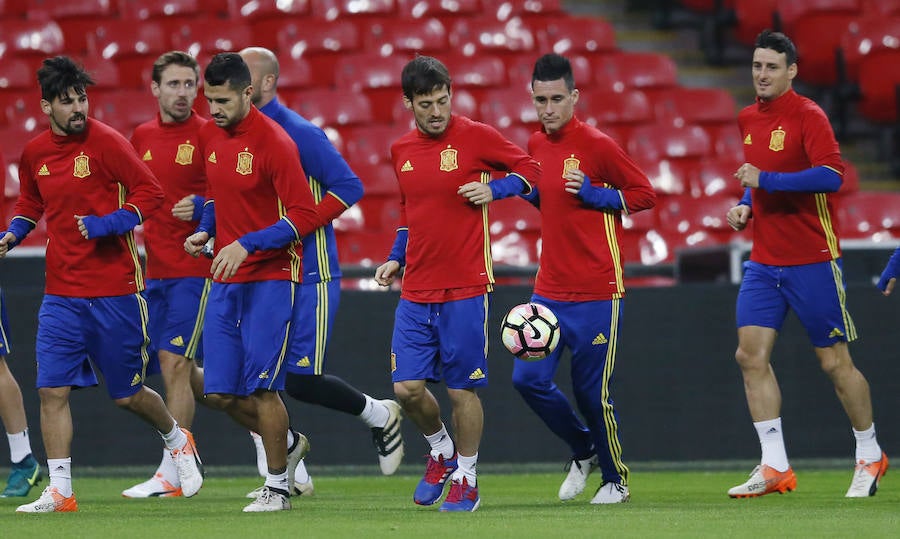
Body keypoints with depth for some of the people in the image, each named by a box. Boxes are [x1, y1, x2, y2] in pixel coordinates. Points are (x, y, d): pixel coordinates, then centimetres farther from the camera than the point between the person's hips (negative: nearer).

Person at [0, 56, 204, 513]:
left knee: (128, 395, 7)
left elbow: (149, 192, -9)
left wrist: (107, 224, -20)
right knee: (52, 390, -8)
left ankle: (176, 438, 37)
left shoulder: (105, 142, -10)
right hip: (61, 294, 4)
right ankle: (60, 491, -3)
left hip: (115, 291, -4)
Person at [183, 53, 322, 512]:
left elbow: (305, 215, -16)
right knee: (220, 392, 3)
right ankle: (288, 444, 28)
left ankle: (278, 487, 7)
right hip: (225, 280, 7)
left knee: (261, 386, -8)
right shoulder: (209, 136, 7)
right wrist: (205, 231, 5)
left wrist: (247, 245, -23)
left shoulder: (273, 142, -15)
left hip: (271, 279, -7)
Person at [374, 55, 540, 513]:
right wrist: (395, 258, 13)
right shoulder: (401, 150, 9)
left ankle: (465, 479, 15)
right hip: (415, 290, 4)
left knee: (462, 390, 0)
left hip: (466, 290, -4)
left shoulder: (475, 137, -6)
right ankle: (441, 451, 25)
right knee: (407, 387, -2)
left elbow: (529, 169, 4)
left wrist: (493, 190, -12)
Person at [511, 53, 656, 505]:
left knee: (592, 391, -2)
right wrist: (527, 190, 4)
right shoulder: (536, 145, 9)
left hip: (596, 293, -6)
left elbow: (644, 195, -6)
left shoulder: (597, 145, -11)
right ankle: (583, 451, 21)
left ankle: (616, 479, 19)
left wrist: (593, 194, -17)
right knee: (528, 379, -4)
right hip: (550, 289, 6)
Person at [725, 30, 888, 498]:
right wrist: (745, 205, 7)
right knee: (751, 354, -5)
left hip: (812, 261, -6)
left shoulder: (808, 116, -12)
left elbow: (831, 176, -25)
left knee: (834, 361, 1)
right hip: (764, 261, 6)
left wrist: (765, 179, -26)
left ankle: (870, 456, 18)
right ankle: (775, 467, -2)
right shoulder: (748, 120, 11)